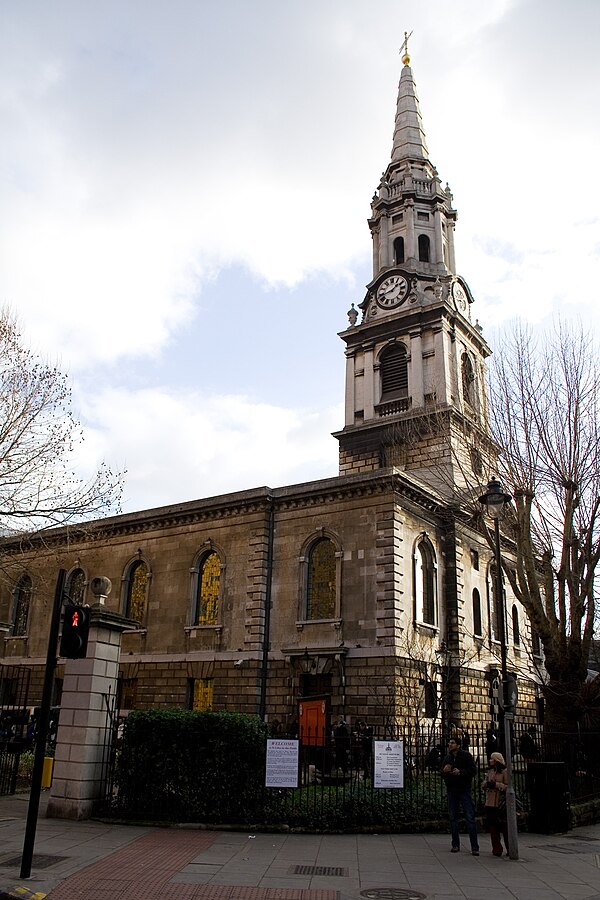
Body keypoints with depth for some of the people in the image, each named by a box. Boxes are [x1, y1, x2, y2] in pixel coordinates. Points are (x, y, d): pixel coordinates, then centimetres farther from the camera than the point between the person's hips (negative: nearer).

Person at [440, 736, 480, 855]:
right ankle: (455, 844, 17)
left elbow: (473, 770, -9)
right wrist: (444, 771, -5)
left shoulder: (466, 755, -2)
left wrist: (460, 772, -22)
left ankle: (474, 847, -4)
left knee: (470, 818, -7)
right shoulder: (447, 758, 12)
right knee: (453, 818, 8)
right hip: (451, 791, 5)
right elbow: (442, 775, 18)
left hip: (464, 790, -5)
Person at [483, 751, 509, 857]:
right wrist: (487, 783, -4)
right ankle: (497, 849, 13)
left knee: (504, 827, -1)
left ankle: (510, 850, 10)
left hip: (501, 804, -6)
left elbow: (508, 787, -10)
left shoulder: (505, 771, -6)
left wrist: (496, 784, -16)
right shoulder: (490, 771, 16)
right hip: (490, 803, 6)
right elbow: (484, 784, 19)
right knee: (493, 827, 6)